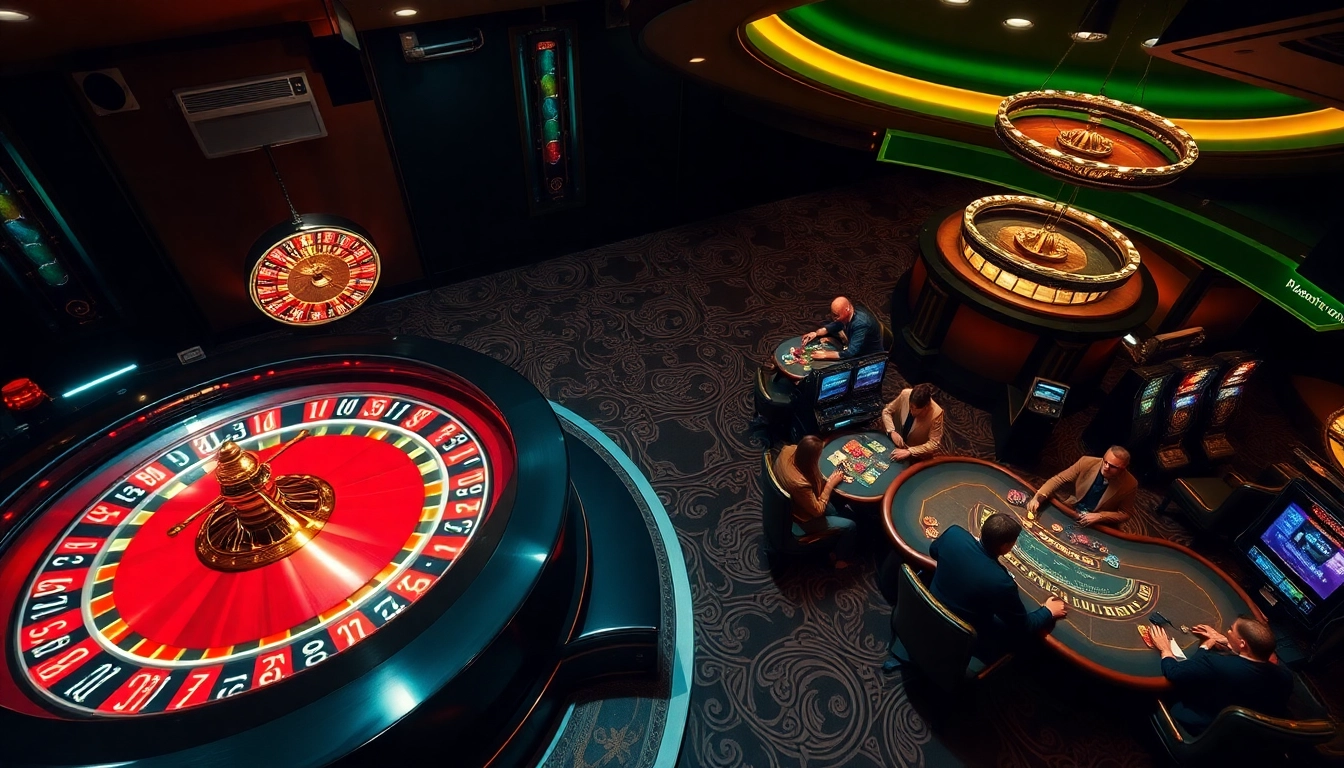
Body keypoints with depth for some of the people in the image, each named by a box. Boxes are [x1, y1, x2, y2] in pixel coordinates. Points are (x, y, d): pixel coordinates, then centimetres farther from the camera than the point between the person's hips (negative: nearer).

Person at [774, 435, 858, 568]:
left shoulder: (788, 451, -25)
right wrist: (830, 484, -18)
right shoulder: (800, 484, -44)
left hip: (787, 505, 8)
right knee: (850, 526, 6)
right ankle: (840, 557, 33)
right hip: (801, 519, -7)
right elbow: (818, 510, -25)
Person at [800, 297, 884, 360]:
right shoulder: (850, 313, -11)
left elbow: (850, 353, -38)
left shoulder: (861, 323, -36)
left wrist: (825, 354, -34)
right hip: (855, 350, 8)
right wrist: (816, 333, -6)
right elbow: (834, 325, 10)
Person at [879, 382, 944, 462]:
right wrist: (892, 432, -18)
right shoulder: (905, 394, -19)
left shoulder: (936, 413, -28)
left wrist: (909, 452, -34)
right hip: (897, 443, 2)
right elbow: (886, 411, -4)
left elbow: (933, 445, -25)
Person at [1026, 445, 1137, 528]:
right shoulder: (1086, 463, -15)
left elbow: (1125, 513, -5)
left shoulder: (1130, 484, -16)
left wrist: (1099, 516, -22)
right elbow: (1059, 479, -11)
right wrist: (1037, 498, -26)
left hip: (1097, 526, -2)